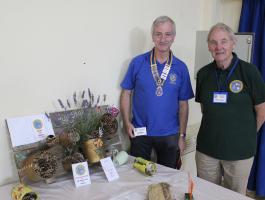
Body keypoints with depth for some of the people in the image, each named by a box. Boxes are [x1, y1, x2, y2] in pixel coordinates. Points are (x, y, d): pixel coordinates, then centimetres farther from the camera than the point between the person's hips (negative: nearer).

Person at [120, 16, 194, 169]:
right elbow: (126, 93, 1)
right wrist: (127, 122, -8)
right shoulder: (137, 63, -5)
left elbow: (183, 104, 1)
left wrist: (182, 136, 1)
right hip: (140, 132, -1)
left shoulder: (181, 68, -2)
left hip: (170, 135, 1)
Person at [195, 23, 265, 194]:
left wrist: (247, 135, 4)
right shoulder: (204, 73, 2)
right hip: (206, 149, 3)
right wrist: (215, 129, 8)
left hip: (240, 152, -2)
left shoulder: (249, 71, -9)